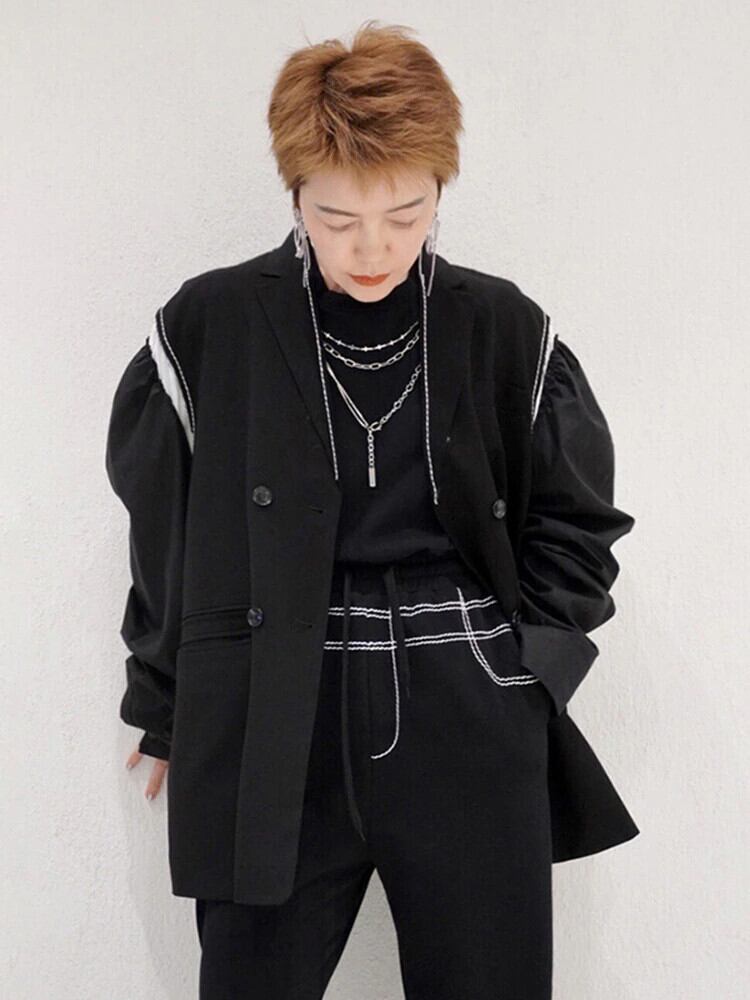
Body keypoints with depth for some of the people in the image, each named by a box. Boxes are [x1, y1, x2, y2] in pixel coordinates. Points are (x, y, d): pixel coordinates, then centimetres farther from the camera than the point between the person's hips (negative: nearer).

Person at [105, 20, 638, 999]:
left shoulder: (507, 331, 0)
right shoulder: (209, 327, -3)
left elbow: (576, 521, 10)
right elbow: (158, 533, 6)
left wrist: (508, 665, 2)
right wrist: (169, 712, 10)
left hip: (473, 734, 1)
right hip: (268, 734, 0)